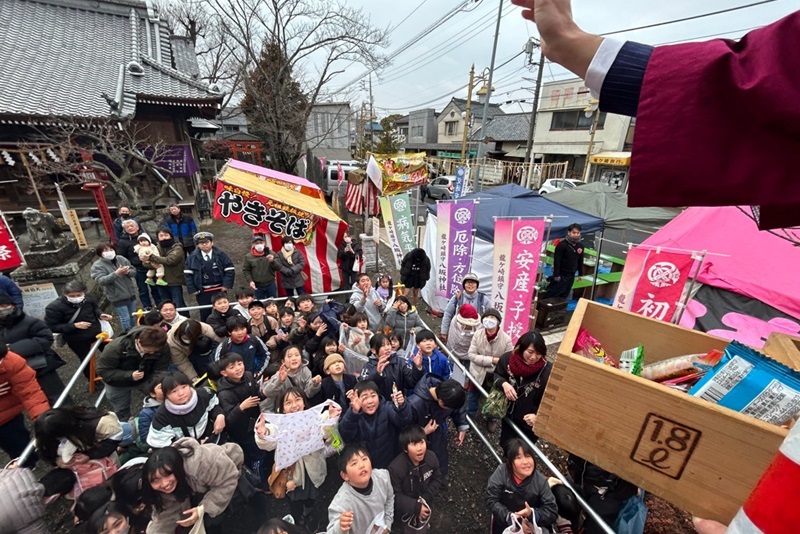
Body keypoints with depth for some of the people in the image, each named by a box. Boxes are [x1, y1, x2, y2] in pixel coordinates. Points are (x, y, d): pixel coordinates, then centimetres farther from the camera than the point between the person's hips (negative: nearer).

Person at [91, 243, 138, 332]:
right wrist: (116, 273, -37)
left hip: (131, 293, 5)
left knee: (132, 316, 22)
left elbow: (134, 271, 1)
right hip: (117, 297, -5)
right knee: (125, 318, 2)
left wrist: (128, 272, -22)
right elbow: (102, 281, -26)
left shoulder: (121, 258, -1)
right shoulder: (97, 266, -13)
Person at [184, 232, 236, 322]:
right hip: (202, 292, 0)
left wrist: (227, 285, -12)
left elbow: (230, 270, -5)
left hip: (219, 290, 0)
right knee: (205, 314, 7)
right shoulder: (192, 257, -3)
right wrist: (192, 289, -5)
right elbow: (188, 274, 0)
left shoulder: (220, 255, -5)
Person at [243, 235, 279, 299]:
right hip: (258, 286, 0)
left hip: (271, 285, 0)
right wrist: (250, 281, -10)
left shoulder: (271, 253, -3)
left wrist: (273, 261, -22)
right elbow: (246, 270, 2)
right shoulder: (248, 256, -3)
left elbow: (278, 268, -4)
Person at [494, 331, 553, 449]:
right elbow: (496, 375, -2)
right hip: (509, 415, 4)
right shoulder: (507, 358, -19)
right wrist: (504, 384, -23)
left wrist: (539, 416, -32)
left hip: (530, 423, -3)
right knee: (505, 445, 28)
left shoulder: (547, 371, -28)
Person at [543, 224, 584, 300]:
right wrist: (556, 275, -18)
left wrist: (580, 274, 16)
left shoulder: (581, 245, 3)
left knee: (564, 295, 15)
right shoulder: (562, 245, -17)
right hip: (561, 274, -6)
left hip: (571, 275, 6)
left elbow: (580, 261, 14)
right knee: (552, 293, -2)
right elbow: (556, 261, -17)